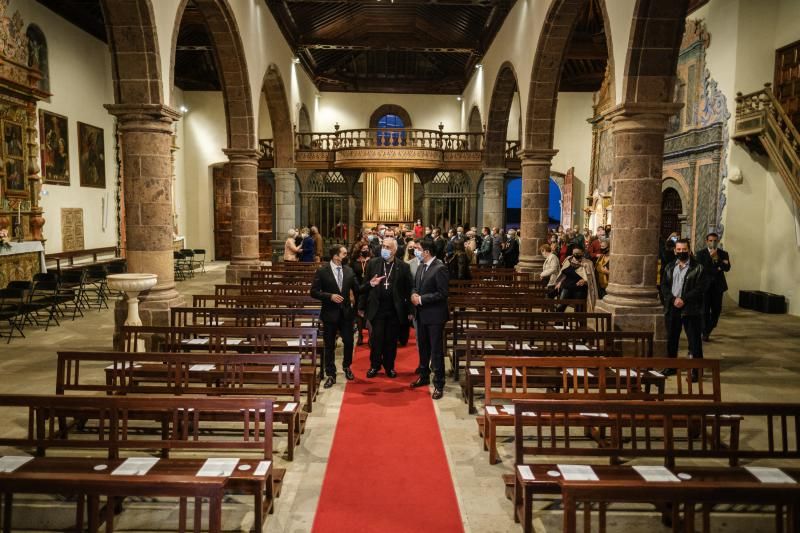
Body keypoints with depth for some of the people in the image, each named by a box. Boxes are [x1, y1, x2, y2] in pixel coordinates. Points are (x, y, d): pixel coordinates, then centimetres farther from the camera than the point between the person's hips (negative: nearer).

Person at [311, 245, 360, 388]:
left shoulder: (349, 270, 1)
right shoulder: (322, 271, -9)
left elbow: (356, 289, 8)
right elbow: (314, 292, -9)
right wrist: (330, 296, -20)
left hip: (346, 312, 3)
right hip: (330, 313, -3)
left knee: (349, 342, 9)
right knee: (329, 345, 5)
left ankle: (346, 367, 35)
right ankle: (331, 375, 18)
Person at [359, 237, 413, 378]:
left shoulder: (403, 266, -1)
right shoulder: (373, 263, 2)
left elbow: (408, 289, 0)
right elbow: (364, 285, 8)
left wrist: (409, 310, 0)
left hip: (395, 310, 0)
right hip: (377, 308, 0)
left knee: (391, 340, 9)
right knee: (376, 339, 5)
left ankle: (389, 366, 24)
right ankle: (374, 366, 21)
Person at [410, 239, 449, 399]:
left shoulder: (440, 268, -18)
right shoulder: (421, 266, 9)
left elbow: (442, 293, -21)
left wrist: (421, 299, -19)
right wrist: (414, 294, -4)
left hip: (435, 315, -8)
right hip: (422, 314, 8)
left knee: (436, 350, -1)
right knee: (423, 347, 19)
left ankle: (439, 384, 9)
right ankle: (424, 376, 36)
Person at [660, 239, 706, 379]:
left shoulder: (698, 268, -4)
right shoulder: (669, 267, 11)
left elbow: (700, 289, -10)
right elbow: (664, 286, 6)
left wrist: (684, 299, -18)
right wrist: (673, 299, -10)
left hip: (691, 309, -5)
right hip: (672, 308, 5)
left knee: (694, 340, -1)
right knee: (671, 339, 13)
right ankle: (671, 366, 26)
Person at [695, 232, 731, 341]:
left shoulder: (723, 254, 8)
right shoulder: (700, 254, 0)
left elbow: (727, 268, -5)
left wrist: (717, 258, -17)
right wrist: (717, 269, -12)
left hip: (718, 285, 3)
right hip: (705, 285, -3)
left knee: (717, 309, 7)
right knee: (705, 310, -2)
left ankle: (709, 328, 32)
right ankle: (705, 333, 7)